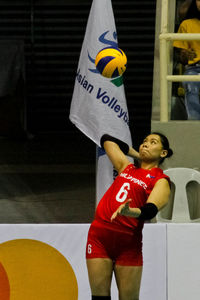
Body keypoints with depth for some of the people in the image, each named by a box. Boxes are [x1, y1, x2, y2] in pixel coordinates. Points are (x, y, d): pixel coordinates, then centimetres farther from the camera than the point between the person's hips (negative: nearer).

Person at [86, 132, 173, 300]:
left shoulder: (161, 181, 3)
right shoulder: (127, 168, 18)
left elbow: (150, 211, -16)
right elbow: (107, 140, 33)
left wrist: (129, 211, -37)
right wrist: (138, 155, 30)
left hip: (128, 243, -4)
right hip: (99, 235, 4)